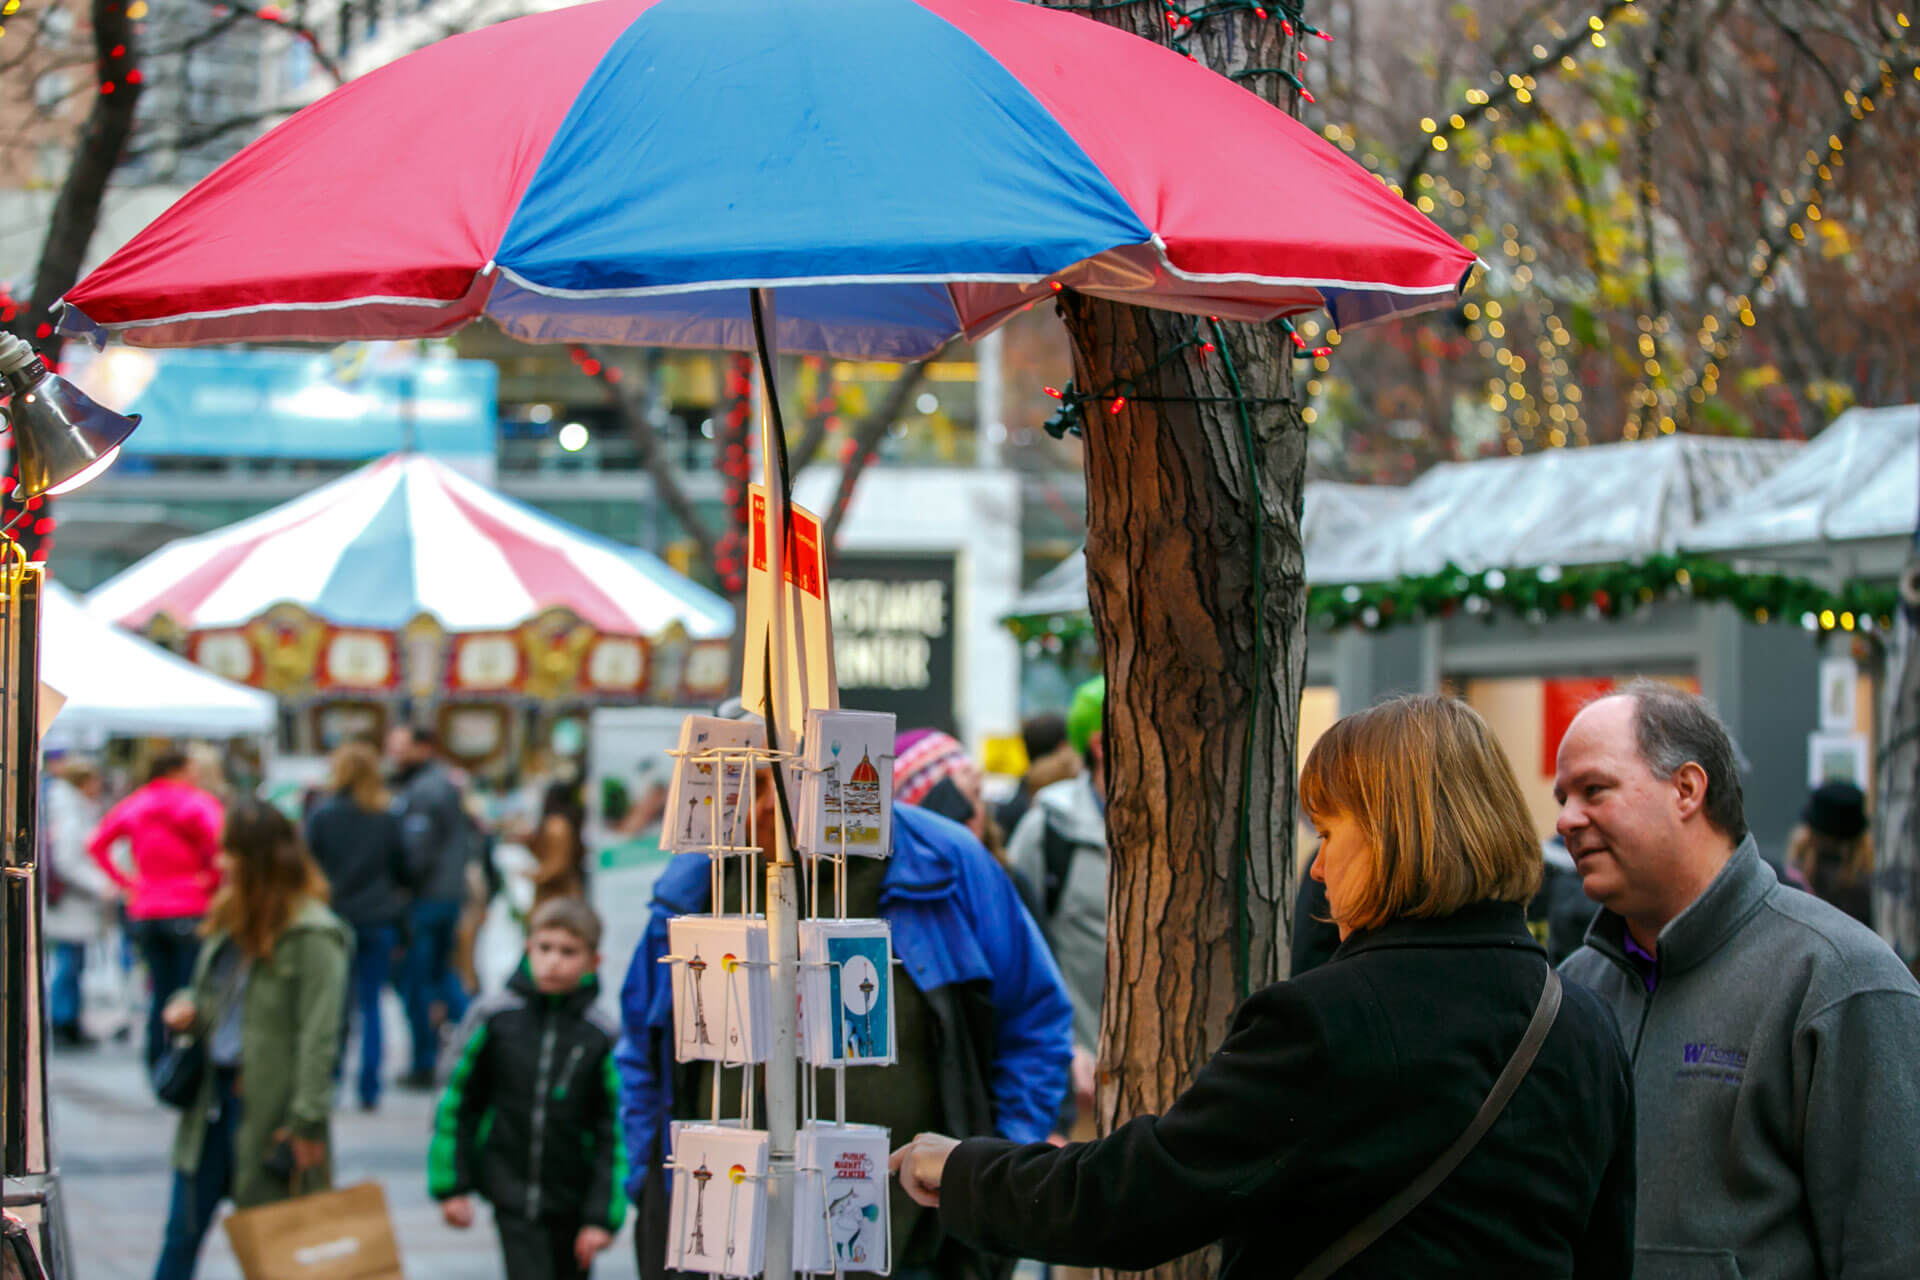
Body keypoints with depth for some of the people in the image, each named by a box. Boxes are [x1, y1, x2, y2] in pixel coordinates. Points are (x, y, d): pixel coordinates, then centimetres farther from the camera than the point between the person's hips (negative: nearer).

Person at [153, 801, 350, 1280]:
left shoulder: (312, 936, -16)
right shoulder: (231, 920, 10)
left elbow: (318, 1035, -19)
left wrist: (307, 1123, -21)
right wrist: (187, 1006, 2)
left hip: (268, 1105, -8)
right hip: (213, 1092, 8)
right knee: (182, 1231, 11)